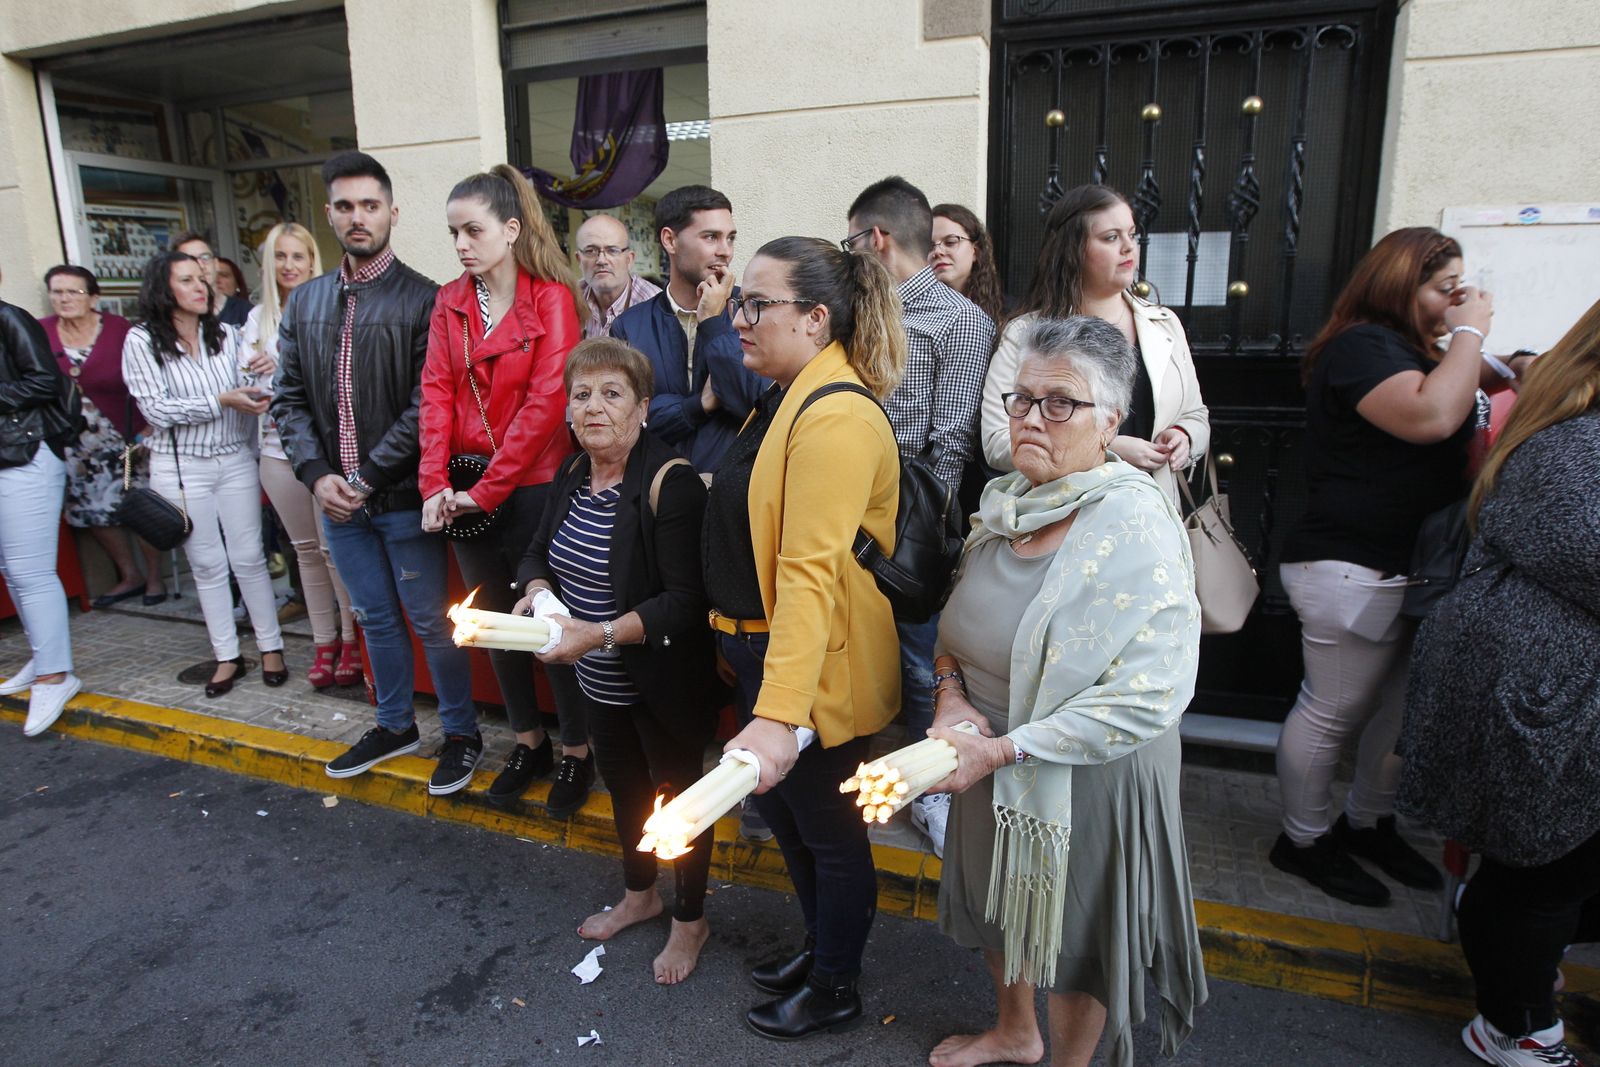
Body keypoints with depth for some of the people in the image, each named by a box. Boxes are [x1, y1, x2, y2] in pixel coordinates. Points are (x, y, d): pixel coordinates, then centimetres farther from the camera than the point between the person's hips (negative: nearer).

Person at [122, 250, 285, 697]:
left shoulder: (226, 335, 3)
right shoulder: (142, 341, -5)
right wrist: (220, 401, -18)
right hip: (180, 467, -1)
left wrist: (257, 377, -13)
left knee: (249, 557, 5)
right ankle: (227, 656, 19)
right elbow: (156, 408, -10)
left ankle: (270, 646, 16)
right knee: (207, 565, 8)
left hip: (235, 459, 1)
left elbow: (244, 394, 9)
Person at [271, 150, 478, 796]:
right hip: (337, 499, 6)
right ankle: (395, 726, 36)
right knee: (374, 618, 18)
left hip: (403, 499, -6)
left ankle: (461, 732, 22)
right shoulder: (305, 303, 9)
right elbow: (290, 398, 8)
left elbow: (426, 405, -16)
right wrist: (317, 474, -6)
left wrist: (369, 477, -17)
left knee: (431, 620, 5)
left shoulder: (421, 300, -10)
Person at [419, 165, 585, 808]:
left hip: (534, 486, -5)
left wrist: (488, 488, -15)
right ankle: (528, 742, 31)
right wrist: (434, 484, -9)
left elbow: (546, 401, -15)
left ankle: (576, 750, 21)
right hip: (467, 493, 6)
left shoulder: (552, 297, -7)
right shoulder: (449, 302, 9)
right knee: (495, 622, 14)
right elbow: (436, 392, 2)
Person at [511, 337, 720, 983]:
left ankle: (690, 921, 35)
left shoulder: (669, 482, -24)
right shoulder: (572, 477, 0)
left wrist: (600, 633, -35)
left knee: (677, 792, 12)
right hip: (598, 685, 8)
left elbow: (685, 599, -28)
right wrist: (536, 590, -10)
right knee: (623, 785, 25)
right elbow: (539, 551, 12)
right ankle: (639, 894, 50)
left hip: (661, 683, -7)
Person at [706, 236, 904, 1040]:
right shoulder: (785, 399, 8)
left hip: (814, 672, -10)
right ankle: (820, 945, 49)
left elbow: (810, 574, -33)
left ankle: (835, 989, 36)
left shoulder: (836, 416, -25)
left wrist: (778, 714, -37)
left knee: (827, 826, 12)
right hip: (759, 651, 10)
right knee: (782, 811, 25)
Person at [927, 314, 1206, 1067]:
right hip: (994, 760, 7)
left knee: (1075, 930, 16)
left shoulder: (1136, 527, -24)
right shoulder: (1007, 499, -3)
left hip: (1090, 773, -7)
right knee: (1001, 897, 26)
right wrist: (952, 690, -10)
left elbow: (1151, 694, -29)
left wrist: (1003, 750, -29)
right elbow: (962, 615, 10)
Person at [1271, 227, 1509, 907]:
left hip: (1407, 568, 11)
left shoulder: (1411, 351, 20)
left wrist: (1471, 353, 10)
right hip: (1351, 570, -11)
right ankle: (1303, 841, 16)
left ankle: (1368, 824, 34)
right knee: (1331, 713, 1)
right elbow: (1430, 417, -27)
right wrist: (1468, 333, -15)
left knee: (1405, 705, 17)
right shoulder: (1361, 347, -14)